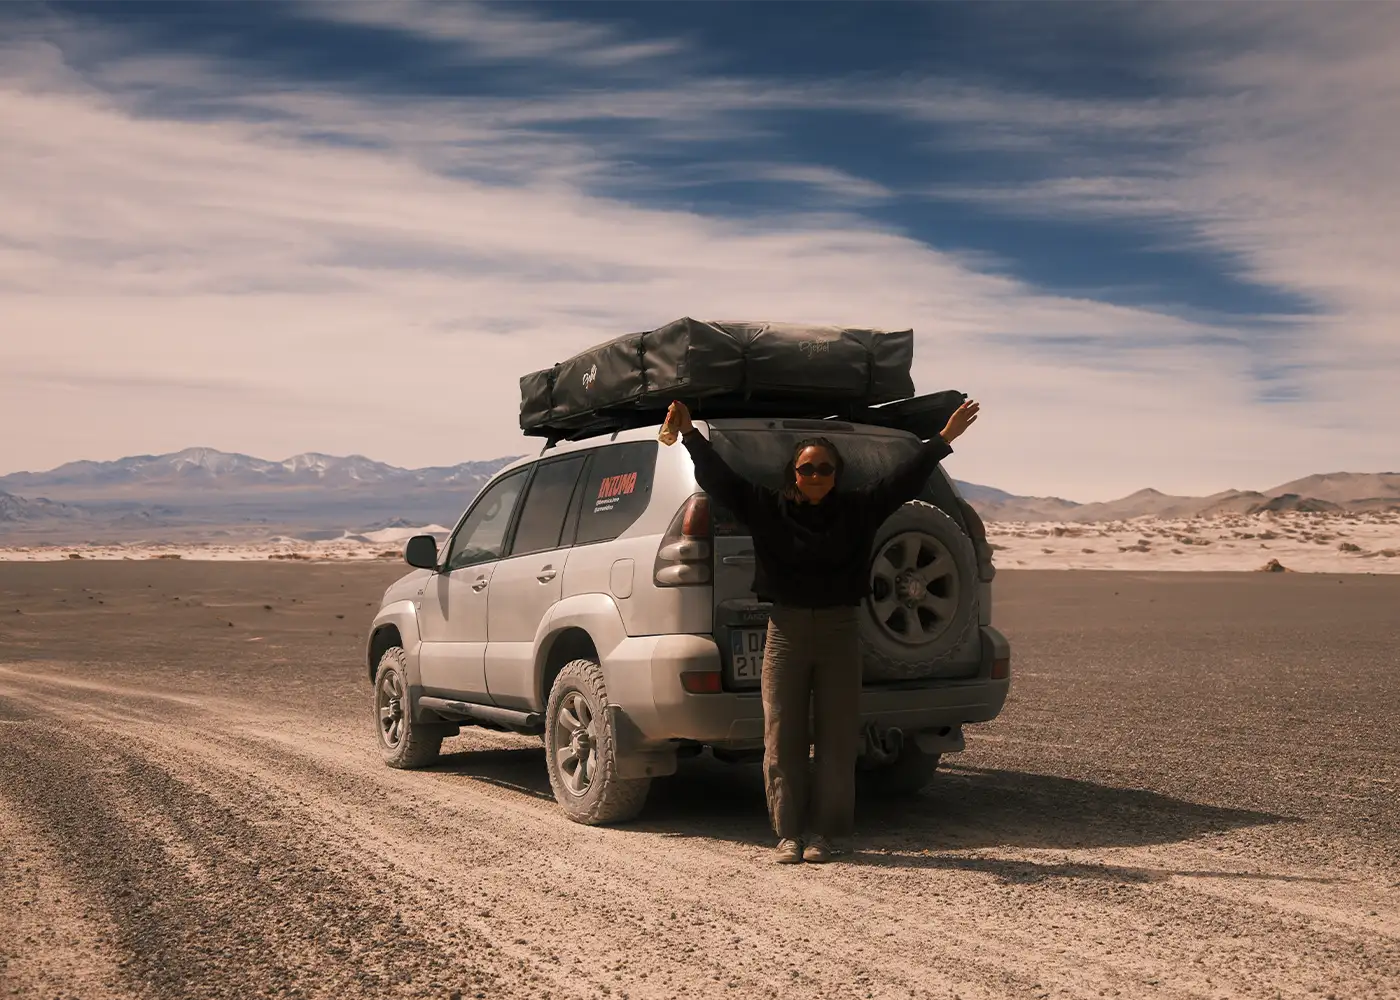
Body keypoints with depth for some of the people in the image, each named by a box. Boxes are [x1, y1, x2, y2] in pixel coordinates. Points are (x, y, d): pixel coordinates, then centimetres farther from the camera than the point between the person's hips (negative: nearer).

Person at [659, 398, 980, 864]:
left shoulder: (858, 510, 4)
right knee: (782, 739, 3)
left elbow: (905, 479, 3)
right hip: (785, 631, 0)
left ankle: (824, 832, 14)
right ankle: (789, 832, 13)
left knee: (837, 739, 3)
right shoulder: (768, 509, 2)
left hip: (839, 633, 0)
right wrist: (690, 433, -10)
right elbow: (719, 477, -1)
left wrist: (944, 439, -2)